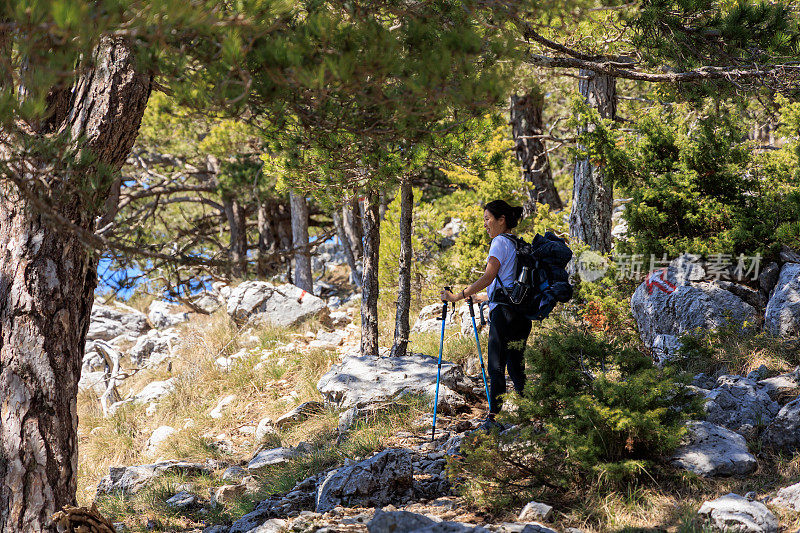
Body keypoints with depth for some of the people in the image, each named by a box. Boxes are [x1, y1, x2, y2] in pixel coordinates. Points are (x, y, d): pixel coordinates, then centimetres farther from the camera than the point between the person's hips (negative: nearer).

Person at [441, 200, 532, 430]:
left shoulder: (500, 242, -5)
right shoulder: (518, 244, 21)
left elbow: (488, 277, -17)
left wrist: (458, 296, -17)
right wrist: (484, 297, 37)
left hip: (504, 310, -9)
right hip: (522, 312, 9)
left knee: (496, 366, -7)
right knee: (516, 366, 10)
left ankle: (494, 416, -8)